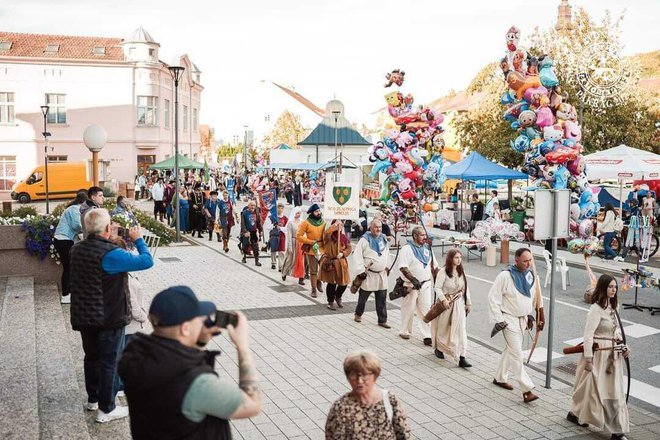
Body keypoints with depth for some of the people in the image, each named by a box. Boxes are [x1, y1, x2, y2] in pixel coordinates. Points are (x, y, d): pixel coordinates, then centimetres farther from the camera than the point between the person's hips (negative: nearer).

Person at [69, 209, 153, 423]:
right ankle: (106, 409, 15)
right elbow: (147, 261, -25)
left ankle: (93, 399, 38)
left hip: (83, 316, 7)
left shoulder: (77, 249, -1)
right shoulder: (111, 254, -25)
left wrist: (108, 240, 13)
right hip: (108, 318, -7)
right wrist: (138, 239, -11)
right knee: (108, 362, 5)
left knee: (91, 357, 22)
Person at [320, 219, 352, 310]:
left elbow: (349, 247, 6)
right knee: (332, 283, -2)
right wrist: (335, 225, -22)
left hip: (341, 263, 4)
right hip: (330, 263, -4)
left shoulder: (344, 237, 6)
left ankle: (338, 297, 35)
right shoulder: (329, 236, -7)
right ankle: (330, 302, 17)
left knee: (343, 283, 6)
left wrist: (343, 253, -12)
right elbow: (326, 232, -31)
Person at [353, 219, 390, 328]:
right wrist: (361, 270, -16)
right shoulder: (365, 239, -11)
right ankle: (358, 314, 30)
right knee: (363, 296, 9)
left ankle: (382, 320, 12)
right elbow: (357, 255, -14)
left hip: (382, 274, 5)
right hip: (369, 274, -5)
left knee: (382, 299, 6)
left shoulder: (384, 239, 9)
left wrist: (387, 266, 19)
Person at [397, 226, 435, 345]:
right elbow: (403, 267, -17)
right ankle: (405, 331, 26)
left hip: (426, 284, 5)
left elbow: (433, 266, 20)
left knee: (426, 309, 2)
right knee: (408, 309, 6)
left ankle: (428, 336, 3)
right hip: (411, 285, -5)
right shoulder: (407, 249, -10)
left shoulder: (427, 248, 11)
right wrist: (413, 279, -24)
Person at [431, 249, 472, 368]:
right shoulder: (443, 272, -12)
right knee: (443, 328, 13)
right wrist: (444, 300, -25)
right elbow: (437, 288, -14)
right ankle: (439, 348, 40)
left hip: (459, 304, 4)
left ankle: (462, 358, -7)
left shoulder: (461, 272, 5)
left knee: (461, 330, -5)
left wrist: (468, 303, 13)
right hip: (445, 304, -4)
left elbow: (465, 288, 12)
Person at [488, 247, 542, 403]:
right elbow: (493, 297, -14)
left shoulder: (532, 275, 2)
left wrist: (530, 315, 15)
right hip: (509, 319, -7)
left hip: (523, 319, 7)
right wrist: (498, 319, -15)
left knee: (511, 349, 19)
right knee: (517, 354, -10)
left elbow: (535, 297, 18)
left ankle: (500, 378, 37)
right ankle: (527, 390, -10)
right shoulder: (506, 275, -17)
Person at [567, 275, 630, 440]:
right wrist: (588, 359, -19)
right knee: (593, 387, 5)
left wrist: (623, 346, 4)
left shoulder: (613, 307, 9)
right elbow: (588, 335, -19)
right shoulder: (596, 309, -18)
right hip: (598, 354, -8)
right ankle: (575, 414, 25)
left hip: (613, 356, 8)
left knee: (615, 391, 10)